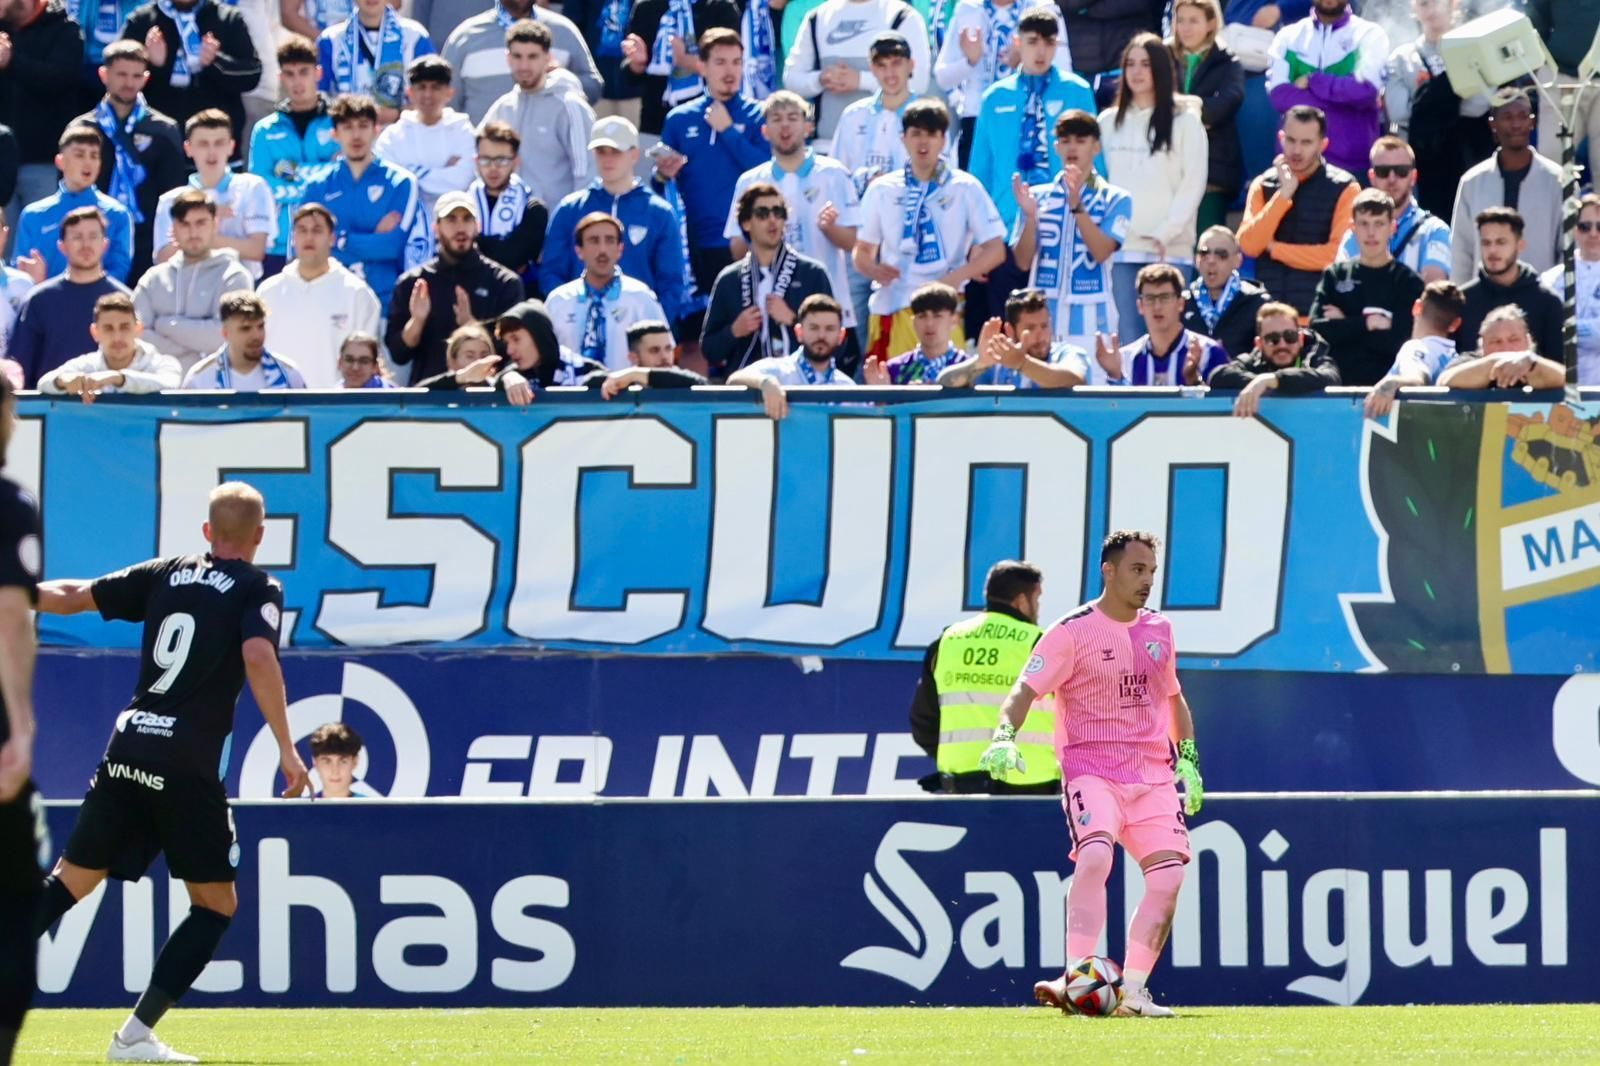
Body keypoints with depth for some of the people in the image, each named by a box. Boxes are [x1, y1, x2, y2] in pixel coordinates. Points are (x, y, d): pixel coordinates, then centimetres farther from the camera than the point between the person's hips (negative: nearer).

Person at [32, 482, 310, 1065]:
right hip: (187, 765, -5)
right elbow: (258, 657, -16)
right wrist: (286, 750, -16)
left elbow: (74, 596, 17)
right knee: (216, 904, 8)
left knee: (70, 880, 13)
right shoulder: (259, 589, 0)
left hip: (127, 748, 5)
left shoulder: (164, 574, 13)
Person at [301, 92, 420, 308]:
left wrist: (339, 239, -3)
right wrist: (373, 240, -7)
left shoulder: (400, 182, 3)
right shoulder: (317, 186, 8)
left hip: (384, 300, -1)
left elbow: (393, 246, -8)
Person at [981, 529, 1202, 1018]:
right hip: (1091, 771, -5)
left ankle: (1134, 989, -1)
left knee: (1168, 875, -9)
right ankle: (1075, 977, -32)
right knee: (1095, 855, -29)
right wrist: (1004, 735, -31)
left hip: (1154, 773, 5)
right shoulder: (1072, 632, -5)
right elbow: (1026, 688, -13)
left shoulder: (1159, 630, 13)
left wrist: (1188, 759, 20)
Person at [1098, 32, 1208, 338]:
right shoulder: (1109, 122, 14)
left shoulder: (1185, 121, 3)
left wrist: (1165, 233, -11)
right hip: (1120, 247, 3)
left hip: (1170, 249, -3)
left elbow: (1193, 183, -2)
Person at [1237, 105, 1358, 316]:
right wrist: (1283, 195, -10)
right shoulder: (1263, 185, 9)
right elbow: (1249, 245, -2)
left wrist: (1274, 248, -3)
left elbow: (1339, 255, -10)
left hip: (1320, 313, -3)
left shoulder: (1344, 188, -1)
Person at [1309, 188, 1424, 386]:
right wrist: (1366, 323, -8)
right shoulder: (1335, 275, 13)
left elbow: (1401, 342, -7)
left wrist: (1344, 324, -1)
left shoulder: (1408, 281, 4)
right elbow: (1317, 329, 1)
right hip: (1337, 384, 2)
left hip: (1385, 385, -2)